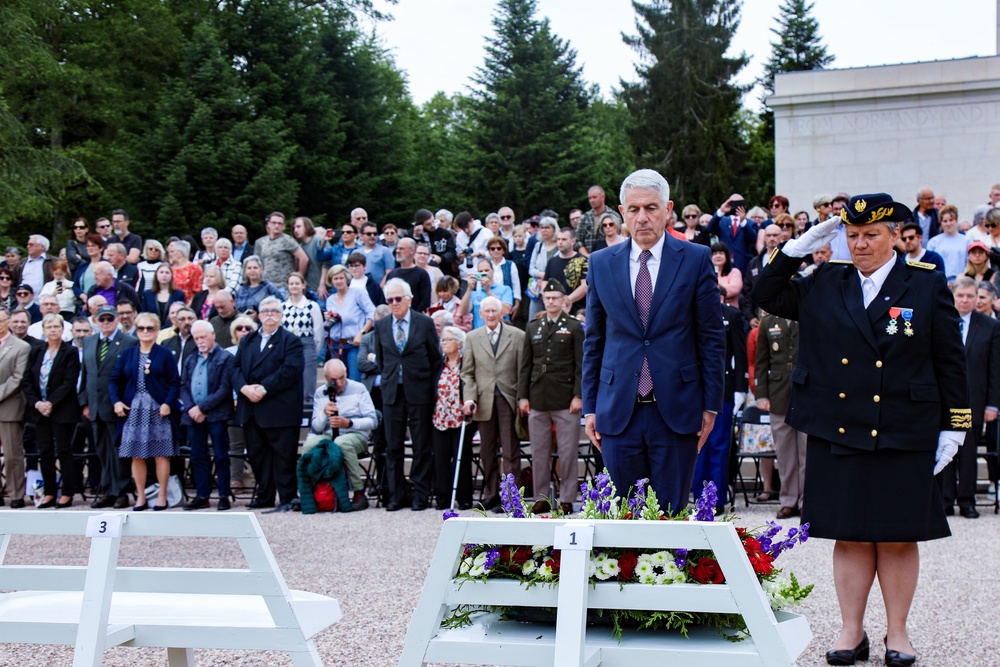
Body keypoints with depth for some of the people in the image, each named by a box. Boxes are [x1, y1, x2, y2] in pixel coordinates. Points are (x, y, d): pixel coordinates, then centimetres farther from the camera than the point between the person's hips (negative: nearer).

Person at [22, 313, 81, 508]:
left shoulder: (70, 353, -3)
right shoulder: (36, 353, 11)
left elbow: (69, 382, -10)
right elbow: (27, 381, 7)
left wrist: (51, 403, -15)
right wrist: (37, 403, -6)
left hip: (62, 410, -5)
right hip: (39, 409, 5)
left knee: (64, 451, -2)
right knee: (45, 452, 5)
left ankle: (67, 494, 2)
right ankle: (49, 493, 11)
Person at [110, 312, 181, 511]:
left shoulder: (165, 355, 2)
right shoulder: (128, 354, 10)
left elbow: (175, 383, -1)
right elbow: (114, 380, 10)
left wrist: (168, 403, -15)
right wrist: (116, 401, -5)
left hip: (158, 410, -3)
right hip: (133, 410, 3)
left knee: (161, 453, -1)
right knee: (136, 455, 4)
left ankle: (162, 496, 6)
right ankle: (140, 497, 12)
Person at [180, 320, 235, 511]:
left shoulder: (225, 358, -2)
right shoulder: (190, 360, 17)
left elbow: (225, 389, -10)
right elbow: (183, 387, 11)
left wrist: (202, 408, -14)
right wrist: (191, 408, -7)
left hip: (216, 415, -5)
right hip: (193, 416, 5)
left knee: (221, 457, -1)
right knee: (197, 457, 7)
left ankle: (224, 496, 4)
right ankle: (202, 496, 13)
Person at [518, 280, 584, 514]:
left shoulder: (574, 327, 4)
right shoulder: (533, 328, 14)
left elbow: (581, 365, -1)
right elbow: (525, 365, 13)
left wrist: (578, 395, -9)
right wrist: (522, 396, 6)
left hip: (565, 399, -3)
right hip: (537, 398, 3)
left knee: (568, 451, -2)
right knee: (539, 451, 6)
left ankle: (567, 499, 4)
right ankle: (541, 498, 12)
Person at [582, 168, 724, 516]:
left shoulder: (696, 259, 1)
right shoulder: (601, 263, 7)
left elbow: (712, 337, 2)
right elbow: (593, 340, 11)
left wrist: (711, 405, -1)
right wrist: (590, 406, 7)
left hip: (676, 409, -2)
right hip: (618, 410, 2)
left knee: (672, 513, 4)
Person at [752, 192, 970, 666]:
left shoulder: (927, 286, 1)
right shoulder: (824, 285, 7)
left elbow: (950, 362, 2)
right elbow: (765, 295, 11)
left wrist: (953, 427, -1)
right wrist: (799, 249, 0)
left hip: (904, 436, -2)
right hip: (838, 434, 2)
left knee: (898, 538, 5)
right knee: (849, 537, 7)